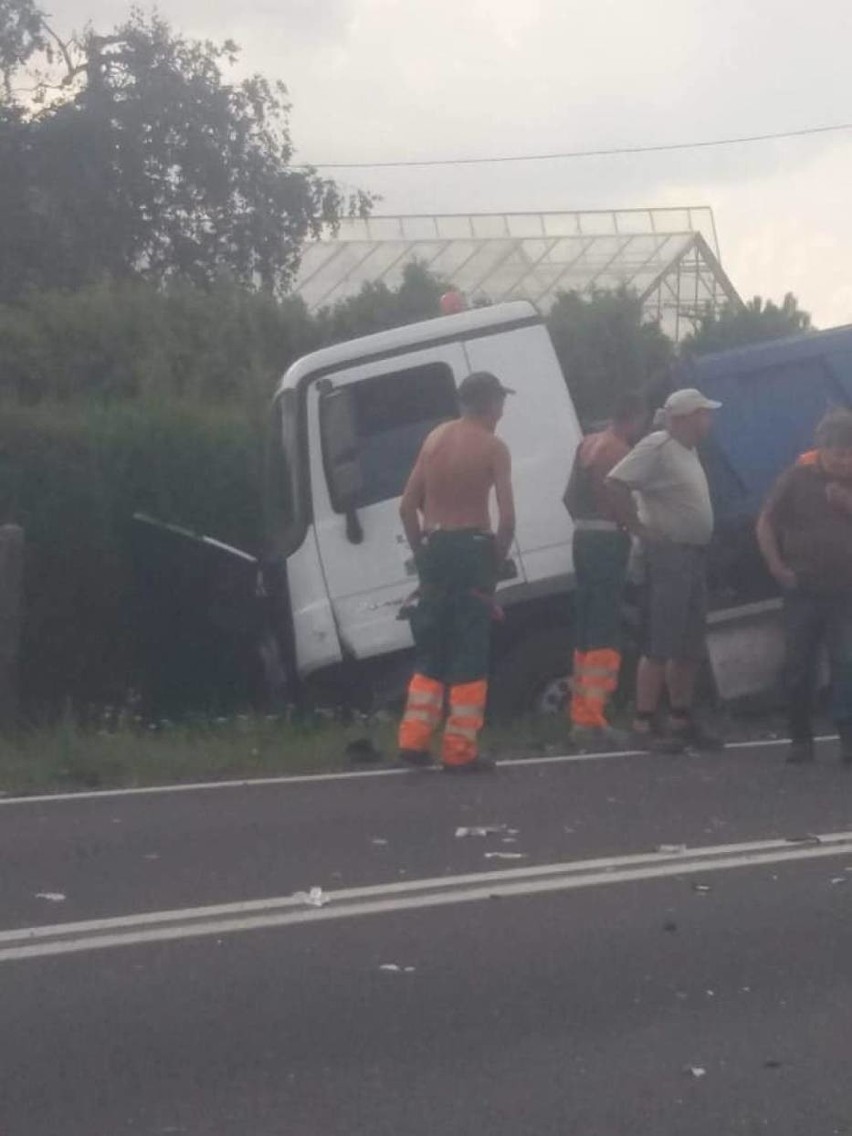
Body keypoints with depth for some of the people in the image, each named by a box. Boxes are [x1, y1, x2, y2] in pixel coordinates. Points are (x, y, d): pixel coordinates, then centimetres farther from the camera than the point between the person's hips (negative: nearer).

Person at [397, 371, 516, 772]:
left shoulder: (436, 438, 11)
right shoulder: (492, 447, -6)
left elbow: (408, 506, 9)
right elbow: (507, 517, -14)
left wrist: (422, 552, 15)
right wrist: (497, 558, -1)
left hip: (435, 548, 5)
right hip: (472, 549, -5)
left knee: (430, 652, 15)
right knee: (469, 656, 0)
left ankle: (414, 741, 11)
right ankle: (459, 750, -1)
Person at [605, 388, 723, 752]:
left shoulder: (688, 451, 16)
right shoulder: (657, 447, -12)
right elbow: (615, 484, -21)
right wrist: (640, 529, -18)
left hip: (694, 555, 9)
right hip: (669, 555, -9)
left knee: (690, 649, 12)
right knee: (661, 646, -10)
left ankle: (682, 722, 20)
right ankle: (644, 726, -8)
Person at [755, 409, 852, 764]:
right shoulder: (798, 477, -1)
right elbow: (766, 523, 3)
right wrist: (777, 567, -7)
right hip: (803, 588, 0)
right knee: (799, 667, 3)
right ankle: (800, 738, 11)